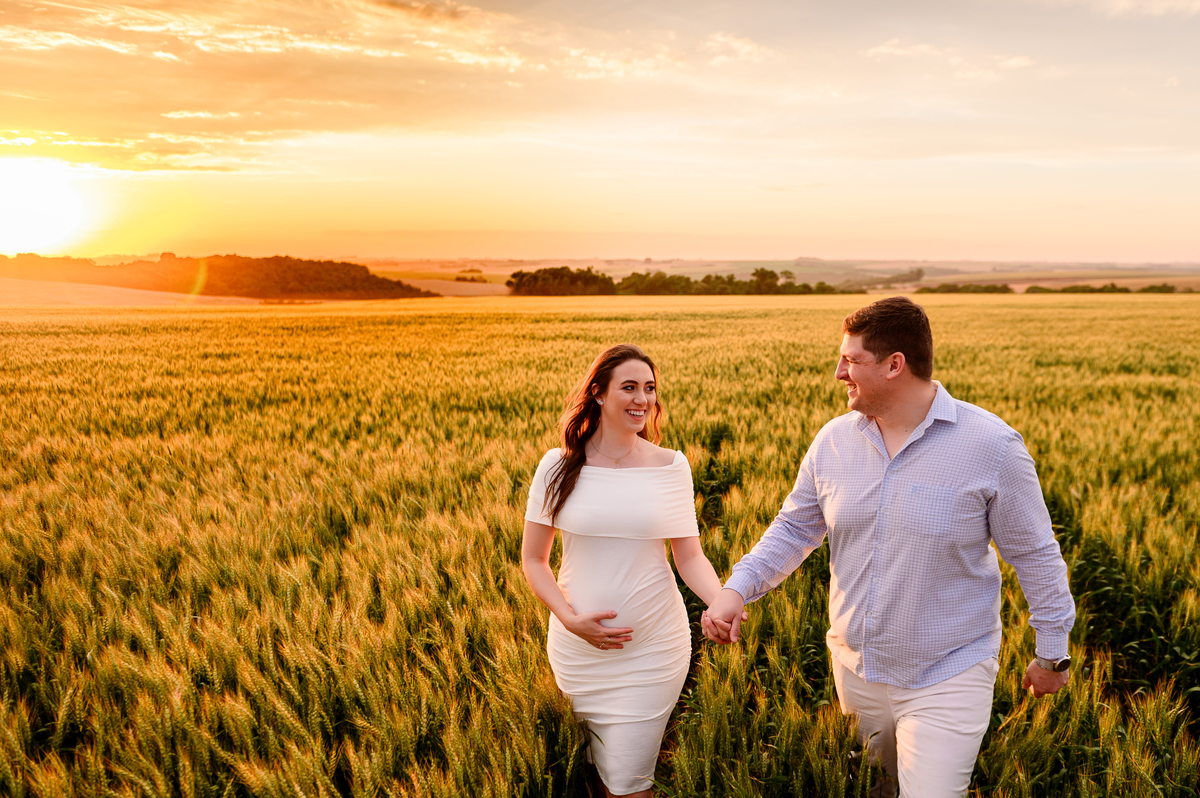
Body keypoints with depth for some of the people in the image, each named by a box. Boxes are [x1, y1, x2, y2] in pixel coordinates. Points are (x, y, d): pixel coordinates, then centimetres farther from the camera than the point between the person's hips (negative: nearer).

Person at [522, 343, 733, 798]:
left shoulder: (671, 466, -3)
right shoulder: (559, 466, -4)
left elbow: (689, 556, -1)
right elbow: (533, 560, 1)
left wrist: (722, 601, -21)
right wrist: (569, 618, -14)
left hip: (653, 649, -1)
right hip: (577, 649, 1)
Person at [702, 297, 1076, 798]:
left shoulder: (990, 446, -16)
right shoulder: (833, 441, -4)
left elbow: (1035, 554, -7)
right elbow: (795, 529, 4)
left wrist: (1053, 651, 0)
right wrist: (737, 589, -11)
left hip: (946, 678, -5)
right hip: (855, 666, 5)